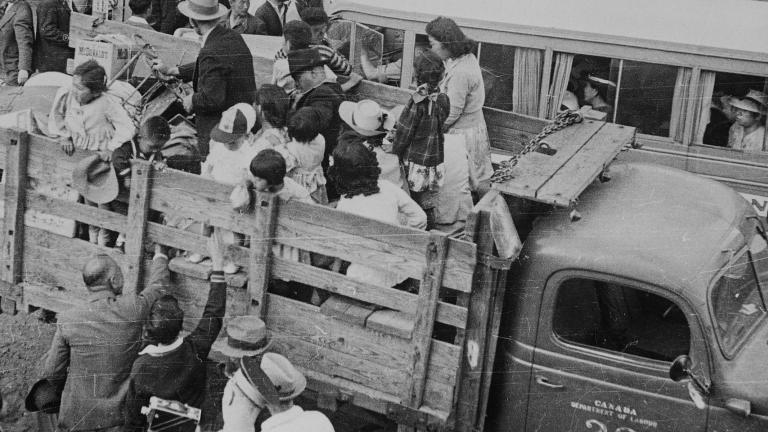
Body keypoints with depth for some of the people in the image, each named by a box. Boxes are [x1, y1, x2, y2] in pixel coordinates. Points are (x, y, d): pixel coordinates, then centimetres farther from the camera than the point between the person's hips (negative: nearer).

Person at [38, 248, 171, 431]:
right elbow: (158, 285, 9)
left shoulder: (67, 321, -10)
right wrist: (159, 257, 28)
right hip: (120, 416, 0)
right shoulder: (132, 309, -12)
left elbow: (51, 374, -3)